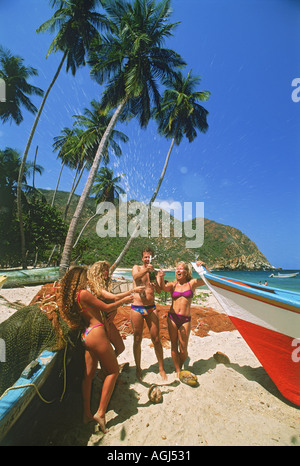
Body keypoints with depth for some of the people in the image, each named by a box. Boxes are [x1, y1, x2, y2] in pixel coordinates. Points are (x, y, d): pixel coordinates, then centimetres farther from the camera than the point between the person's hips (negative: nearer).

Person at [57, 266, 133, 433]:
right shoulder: (84, 293, -17)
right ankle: (101, 412, 10)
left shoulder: (73, 296, 10)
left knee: (89, 374, 20)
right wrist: (124, 300, -1)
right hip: (96, 333, -9)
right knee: (113, 371, 7)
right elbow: (106, 308, -13)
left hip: (87, 335, 9)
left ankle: (87, 413, 32)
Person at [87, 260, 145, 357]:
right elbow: (115, 297, -29)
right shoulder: (96, 287, -19)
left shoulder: (106, 286, 7)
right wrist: (133, 290, -28)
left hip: (109, 321, 8)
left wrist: (114, 312, -14)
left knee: (120, 348, 18)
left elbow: (115, 303, 7)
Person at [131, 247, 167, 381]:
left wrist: (156, 284, -22)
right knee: (137, 340, 10)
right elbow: (135, 277, -23)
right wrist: (145, 270, -42)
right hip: (137, 308, -1)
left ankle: (161, 368, 27)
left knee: (156, 339, 7)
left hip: (151, 308, 2)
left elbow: (159, 291, 1)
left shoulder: (154, 272, 6)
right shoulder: (136, 268, 0)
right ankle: (138, 368, 30)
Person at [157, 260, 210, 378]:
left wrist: (204, 266, -18)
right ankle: (178, 371, 31)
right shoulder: (173, 284, 3)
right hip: (172, 317, 1)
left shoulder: (192, 283, 3)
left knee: (183, 349, 8)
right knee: (174, 346, 10)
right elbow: (163, 287, -16)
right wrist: (161, 278, -37)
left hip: (185, 319, -1)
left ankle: (181, 367, 38)